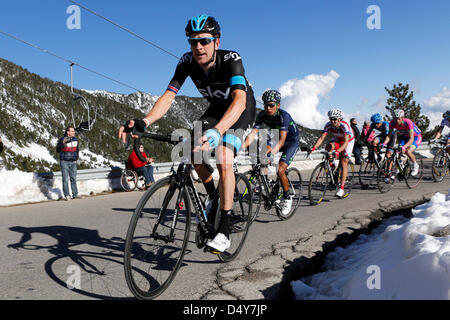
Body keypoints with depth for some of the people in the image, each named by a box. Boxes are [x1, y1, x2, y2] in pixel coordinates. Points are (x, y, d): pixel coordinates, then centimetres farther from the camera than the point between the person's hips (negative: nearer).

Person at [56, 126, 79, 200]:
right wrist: (63, 143, -25)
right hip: (64, 162, -4)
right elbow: (58, 150, -13)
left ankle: (75, 195, 13)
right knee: (65, 179, -4)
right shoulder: (61, 140, -7)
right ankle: (67, 195, 0)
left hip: (73, 162, 4)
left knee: (73, 179, 7)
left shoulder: (75, 140, 8)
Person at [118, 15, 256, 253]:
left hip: (241, 110, -5)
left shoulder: (231, 59, -33)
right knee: (194, 154, -12)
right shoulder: (187, 62, -19)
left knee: (224, 161, -25)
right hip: (216, 109, 5)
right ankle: (213, 196, 17)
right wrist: (143, 122, -43)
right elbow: (168, 95, -26)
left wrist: (217, 131, -66)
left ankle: (224, 231, -19)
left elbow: (239, 100, -49)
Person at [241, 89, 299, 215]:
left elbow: (282, 139, -41)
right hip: (275, 138, 6)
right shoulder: (262, 115, -16)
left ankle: (287, 198, 1)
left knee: (280, 170, -20)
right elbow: (253, 132, -28)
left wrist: (272, 151, -58)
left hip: (291, 141, -6)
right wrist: (242, 146, -45)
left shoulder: (284, 115, -31)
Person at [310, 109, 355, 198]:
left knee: (344, 162, -14)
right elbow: (321, 138, -29)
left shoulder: (345, 125, -36)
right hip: (337, 140, 4)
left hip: (349, 140, -4)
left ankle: (341, 188, -12)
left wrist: (337, 151, -59)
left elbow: (346, 142, -44)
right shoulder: (328, 125, -23)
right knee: (328, 147, -29)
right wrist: (313, 148, -44)